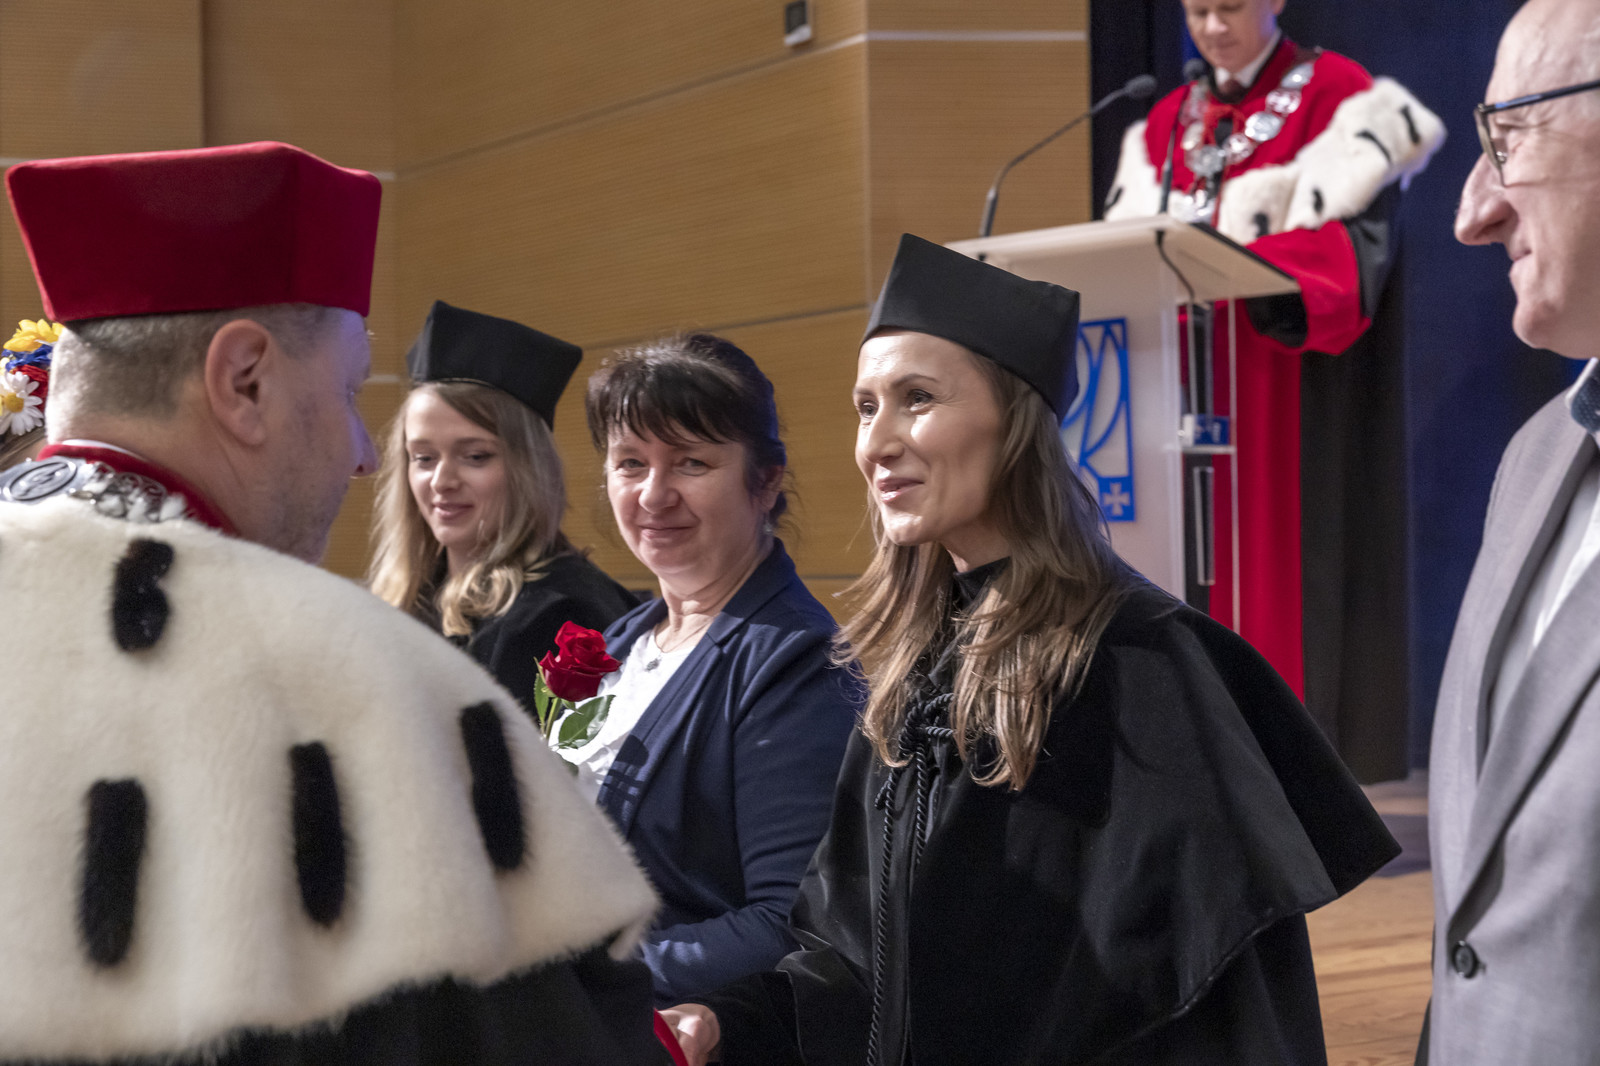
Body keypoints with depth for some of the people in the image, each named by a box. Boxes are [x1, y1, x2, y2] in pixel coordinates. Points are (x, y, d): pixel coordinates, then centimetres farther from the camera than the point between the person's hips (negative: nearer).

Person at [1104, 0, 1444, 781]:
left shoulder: (1340, 100, -1)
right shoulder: (1161, 127, 16)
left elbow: (1354, 240, -12)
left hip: (1293, 383, -5)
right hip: (1185, 377, 5)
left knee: (1283, 556, -10)